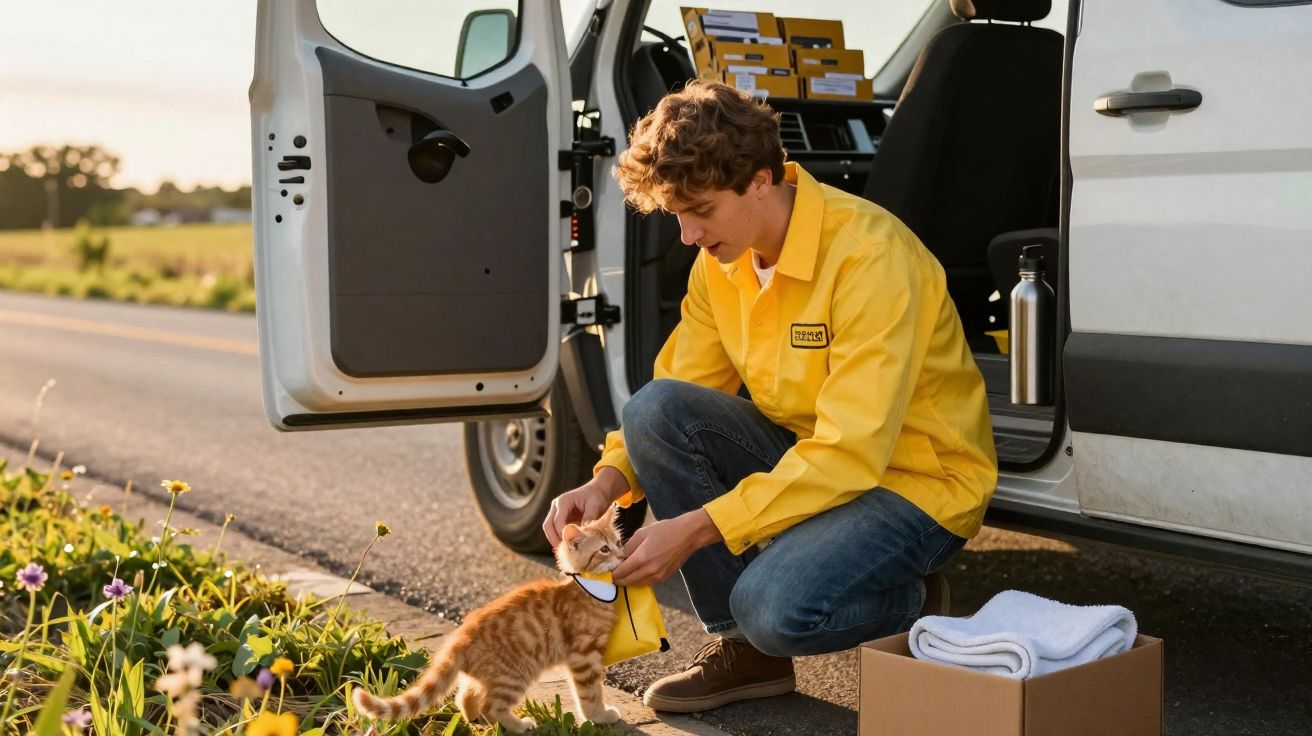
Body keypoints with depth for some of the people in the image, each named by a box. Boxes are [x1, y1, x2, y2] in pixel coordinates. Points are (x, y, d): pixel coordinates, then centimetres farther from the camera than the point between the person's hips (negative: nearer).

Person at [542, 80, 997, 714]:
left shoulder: (870, 256, -26)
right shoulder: (722, 259, -2)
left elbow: (851, 452, -30)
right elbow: (677, 393, 4)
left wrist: (696, 529, -33)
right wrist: (609, 481, -16)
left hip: (918, 478, -7)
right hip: (808, 454, 7)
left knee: (775, 607, -32)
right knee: (652, 410, -16)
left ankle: (912, 607, 4)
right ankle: (743, 645, -4)